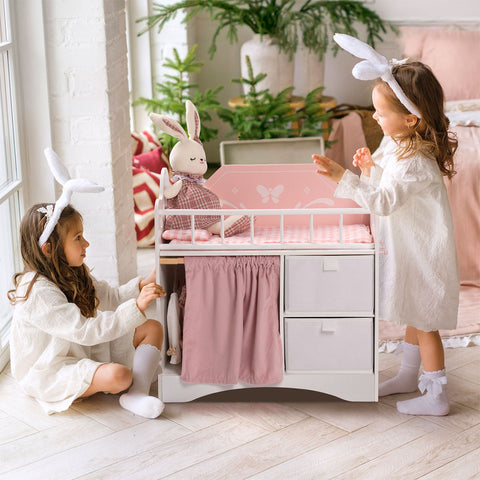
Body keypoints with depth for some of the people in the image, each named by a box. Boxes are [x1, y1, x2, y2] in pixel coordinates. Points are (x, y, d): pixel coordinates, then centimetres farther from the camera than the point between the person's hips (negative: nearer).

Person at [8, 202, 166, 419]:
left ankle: (138, 393, -16)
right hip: (49, 374, -10)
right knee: (118, 374, -37)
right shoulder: (39, 292, -29)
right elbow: (86, 331, -34)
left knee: (153, 328, 4)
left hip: (85, 352, 10)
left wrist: (143, 284, -7)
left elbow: (111, 297, 11)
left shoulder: (69, 275, 2)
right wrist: (136, 307, -37)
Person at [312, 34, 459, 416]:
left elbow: (382, 201, -30)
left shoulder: (416, 162, -29)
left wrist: (342, 177, -34)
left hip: (423, 253, -10)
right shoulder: (397, 143, 0)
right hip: (408, 249, 10)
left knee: (424, 322, 2)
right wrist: (371, 167, -8)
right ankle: (409, 375, 41)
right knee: (413, 314, 23)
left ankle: (437, 396, 16)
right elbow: (388, 182, 12)